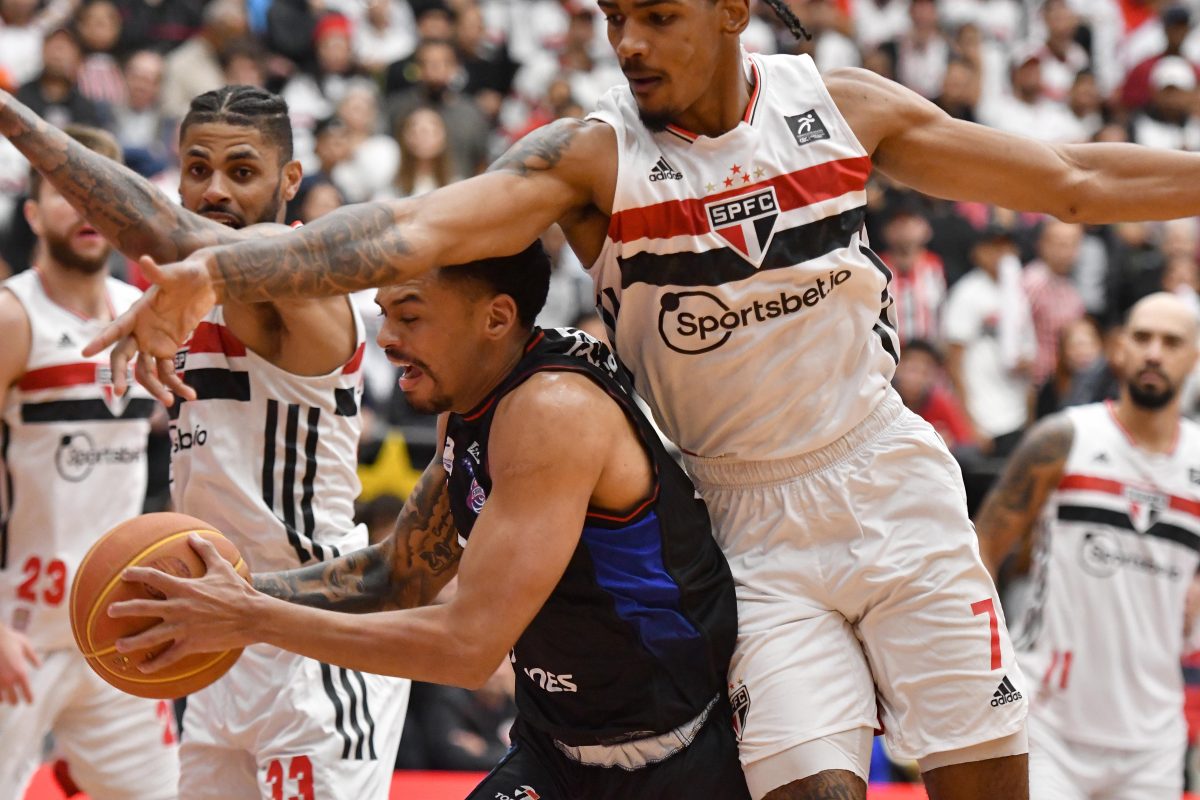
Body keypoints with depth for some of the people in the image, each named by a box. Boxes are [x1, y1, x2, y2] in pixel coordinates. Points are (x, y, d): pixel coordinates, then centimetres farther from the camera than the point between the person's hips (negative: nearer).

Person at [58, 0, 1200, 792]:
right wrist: (209, 273, -40)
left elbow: (1075, 182, 5)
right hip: (751, 530, -2)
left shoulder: (839, 106, -3)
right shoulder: (592, 158, -11)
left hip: (892, 487, 2)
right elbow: (413, 230, -26)